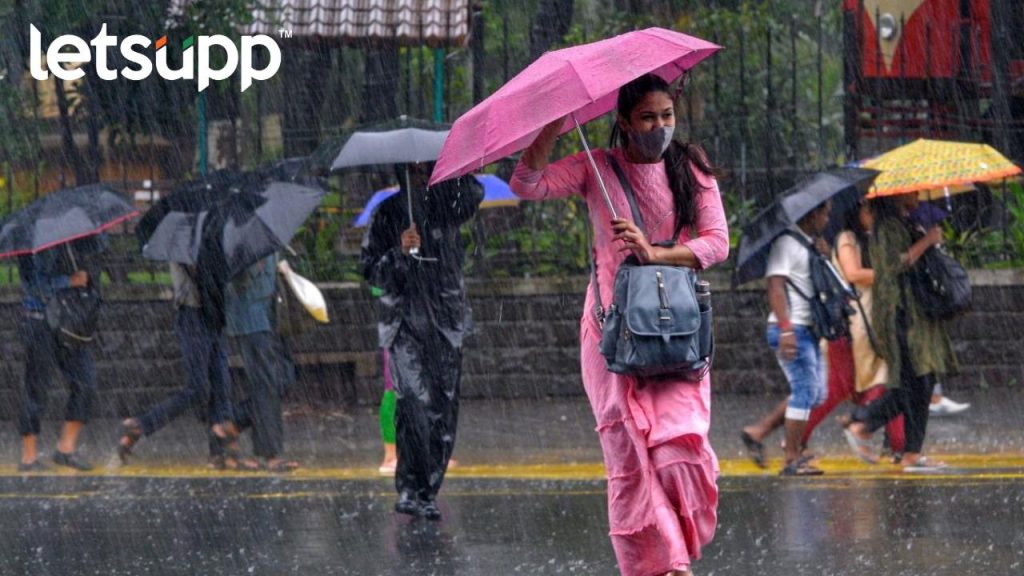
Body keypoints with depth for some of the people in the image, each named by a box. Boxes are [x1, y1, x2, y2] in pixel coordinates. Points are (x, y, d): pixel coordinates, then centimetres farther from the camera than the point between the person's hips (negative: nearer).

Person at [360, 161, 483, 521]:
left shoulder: (445, 207, 10)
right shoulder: (387, 214, 5)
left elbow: (473, 193, -10)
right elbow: (370, 269, 2)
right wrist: (400, 252, -15)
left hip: (446, 324, 3)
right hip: (405, 322, -3)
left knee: (444, 410, 1)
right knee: (417, 401, -18)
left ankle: (428, 491, 8)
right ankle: (411, 490, -17)